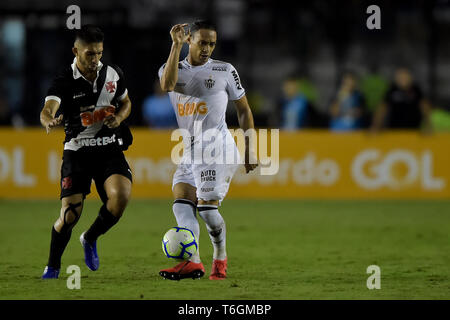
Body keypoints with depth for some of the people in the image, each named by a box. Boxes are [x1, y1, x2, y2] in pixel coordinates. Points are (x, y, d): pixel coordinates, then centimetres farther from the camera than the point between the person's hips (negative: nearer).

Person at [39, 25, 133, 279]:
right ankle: (53, 267, 14)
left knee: (121, 196, -22)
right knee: (70, 214, -11)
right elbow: (47, 111, -27)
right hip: (78, 150, -3)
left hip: (110, 147, 3)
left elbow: (126, 102, 21)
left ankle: (90, 239, 7)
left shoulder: (113, 74, 3)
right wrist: (50, 121, -52)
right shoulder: (65, 81, -11)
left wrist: (119, 118, -3)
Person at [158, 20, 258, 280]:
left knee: (207, 206, -13)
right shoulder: (174, 69, 8)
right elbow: (168, 84, -18)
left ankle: (220, 259, 8)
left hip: (217, 148, -4)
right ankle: (193, 262, -22)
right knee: (182, 202, -13)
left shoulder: (225, 71, 3)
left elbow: (244, 110, 9)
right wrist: (177, 45, -19)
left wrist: (250, 148, 4)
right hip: (190, 151, 4)